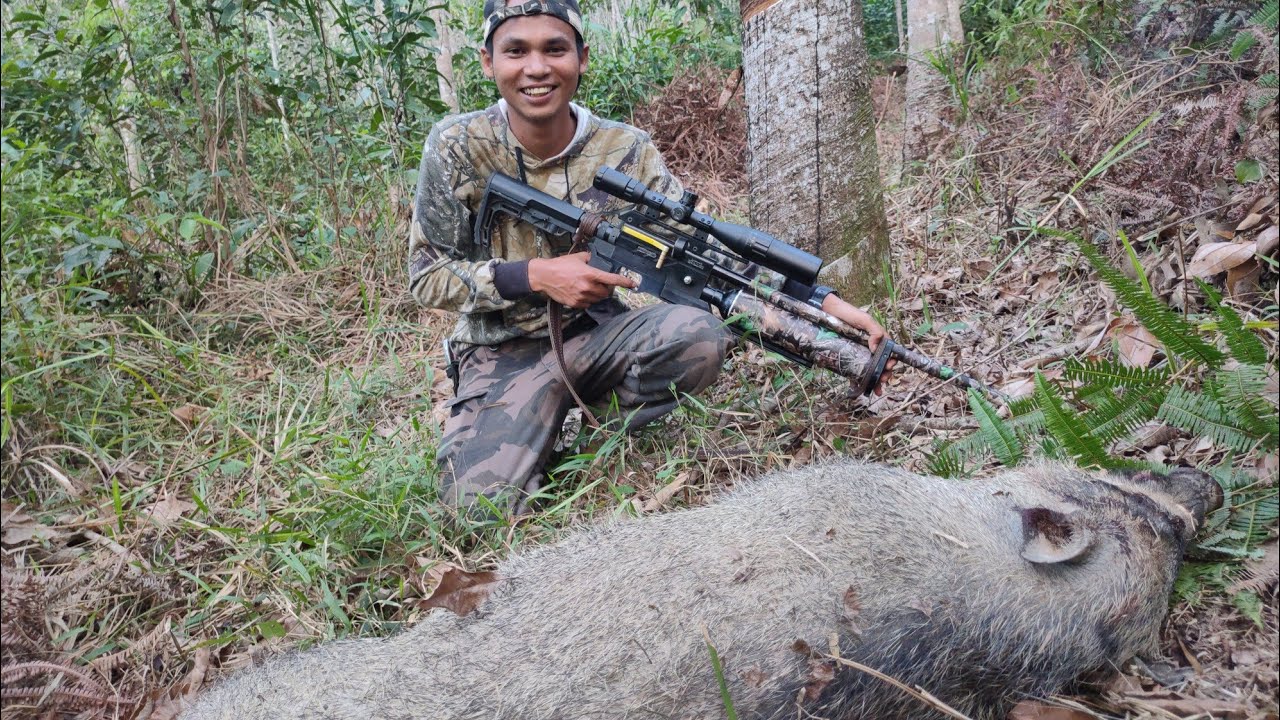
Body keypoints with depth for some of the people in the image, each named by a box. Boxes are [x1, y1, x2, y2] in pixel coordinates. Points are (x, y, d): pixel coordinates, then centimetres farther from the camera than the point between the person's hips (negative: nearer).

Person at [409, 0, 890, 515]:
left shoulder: (627, 152, -6)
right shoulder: (458, 148, -9)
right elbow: (427, 276, -5)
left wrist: (822, 302, -20)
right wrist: (537, 275, -20)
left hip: (597, 336, 2)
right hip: (503, 354, -2)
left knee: (701, 334, -29)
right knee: (483, 503, -26)